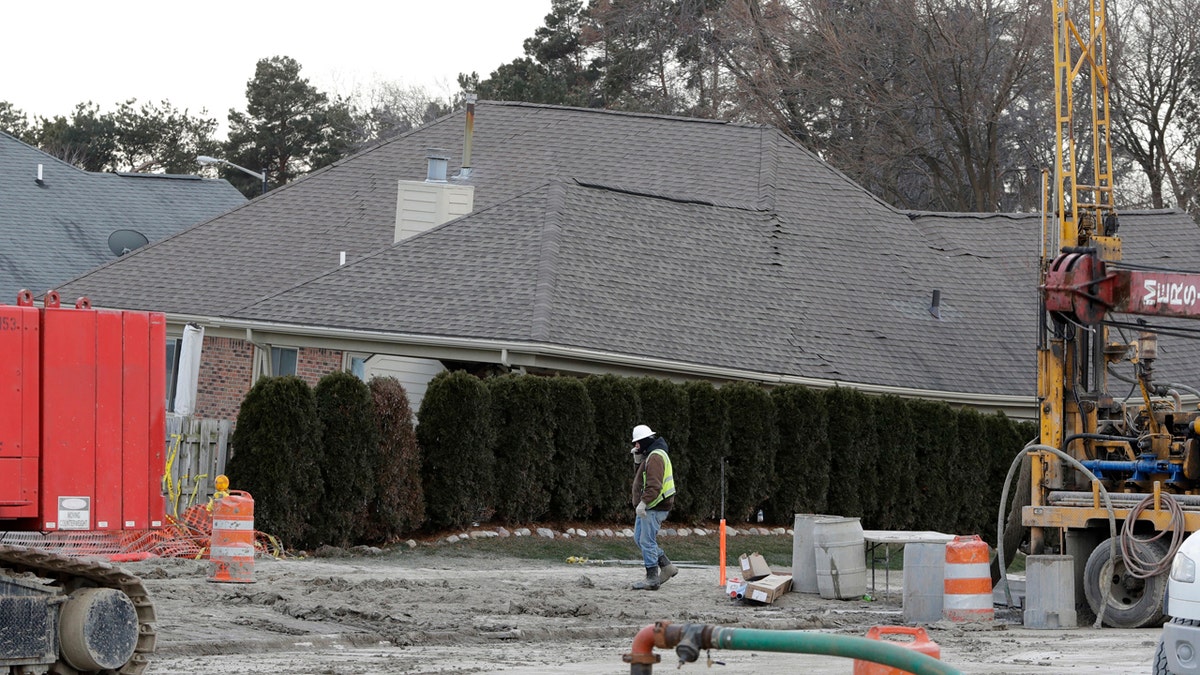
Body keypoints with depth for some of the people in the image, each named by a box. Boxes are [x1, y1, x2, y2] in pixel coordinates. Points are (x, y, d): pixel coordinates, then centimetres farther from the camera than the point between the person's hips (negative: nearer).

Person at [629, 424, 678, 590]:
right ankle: (666, 567, 19)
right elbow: (643, 479, 23)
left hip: (654, 508, -11)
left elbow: (654, 485, -28)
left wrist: (643, 502, -36)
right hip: (648, 508, 11)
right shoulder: (650, 456, 19)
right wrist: (638, 460, 12)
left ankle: (652, 578, -6)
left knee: (647, 541, -9)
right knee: (639, 538, 16)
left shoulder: (655, 457, -16)